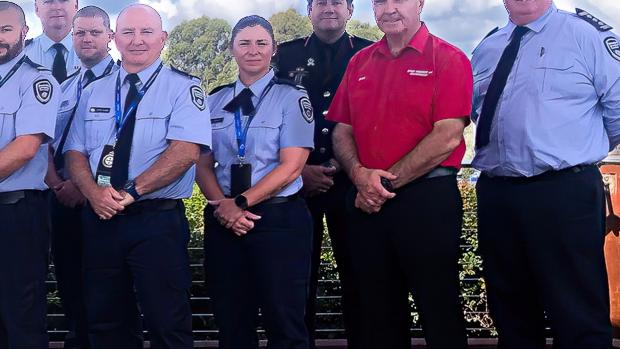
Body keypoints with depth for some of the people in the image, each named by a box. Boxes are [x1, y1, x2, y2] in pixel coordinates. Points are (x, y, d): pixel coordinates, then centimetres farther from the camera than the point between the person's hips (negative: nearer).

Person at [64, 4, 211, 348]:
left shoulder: (182, 87, -2)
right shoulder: (94, 92, 14)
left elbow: (186, 150, -15)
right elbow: (75, 152, 10)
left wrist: (132, 190, -20)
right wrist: (94, 192, -10)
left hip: (158, 220, -4)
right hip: (99, 220, 5)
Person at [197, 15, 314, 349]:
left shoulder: (291, 97, -2)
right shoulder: (215, 101, 11)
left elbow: (291, 166, -10)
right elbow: (203, 164, 8)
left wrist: (241, 202, -15)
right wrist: (224, 206, -10)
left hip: (278, 220, -4)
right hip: (223, 221, 4)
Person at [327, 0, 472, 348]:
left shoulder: (448, 58, -4)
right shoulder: (359, 63, 13)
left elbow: (447, 137, -13)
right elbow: (342, 131, 12)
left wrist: (386, 183, -12)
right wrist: (360, 175, -8)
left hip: (427, 199, -5)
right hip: (367, 202, 5)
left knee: (439, 313, 4)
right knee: (377, 314, 14)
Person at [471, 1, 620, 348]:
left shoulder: (585, 34, -3)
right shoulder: (486, 49, 15)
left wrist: (583, 152, 9)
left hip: (564, 195, -6)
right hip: (495, 195, 6)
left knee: (578, 318, -3)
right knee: (511, 315, 17)